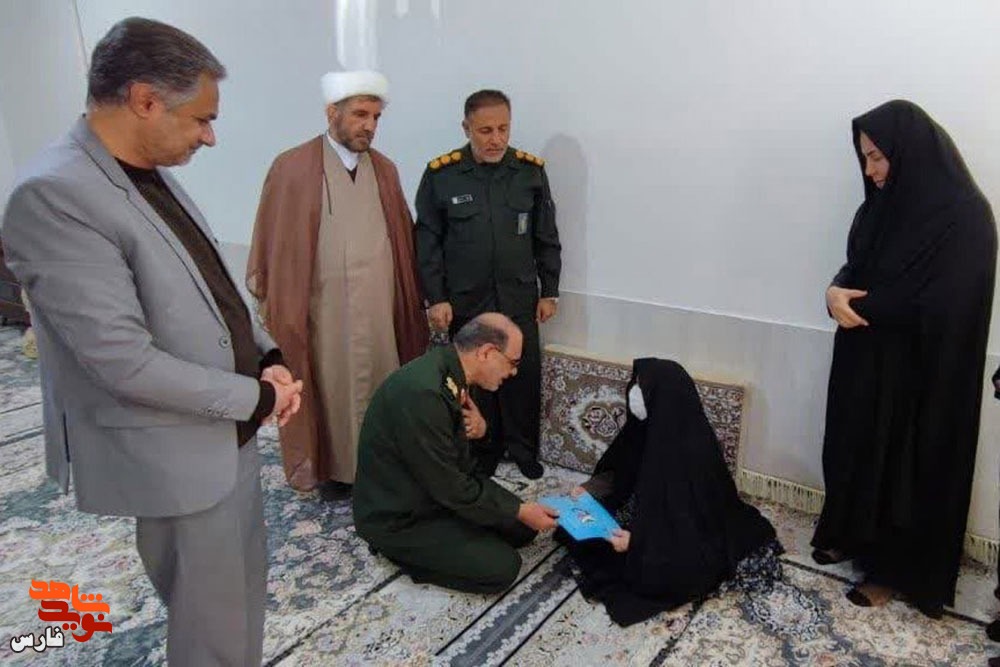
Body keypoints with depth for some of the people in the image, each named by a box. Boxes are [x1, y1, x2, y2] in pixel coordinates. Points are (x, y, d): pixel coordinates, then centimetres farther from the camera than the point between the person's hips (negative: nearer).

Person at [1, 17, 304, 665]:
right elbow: (126, 363, -26)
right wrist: (255, 396, -16)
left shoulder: (155, 175, 4)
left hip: (229, 433, 8)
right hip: (178, 460, -8)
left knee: (243, 596, 25)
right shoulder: (53, 195, -23)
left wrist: (268, 358, -3)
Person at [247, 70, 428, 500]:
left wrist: (413, 298, 8)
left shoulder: (385, 170, 7)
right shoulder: (291, 168, -6)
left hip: (380, 308, 4)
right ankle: (333, 467, 27)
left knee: (380, 385, 11)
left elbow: (403, 240, 9)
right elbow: (272, 243, -4)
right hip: (322, 310, -3)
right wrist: (270, 303, -4)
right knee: (330, 388, 8)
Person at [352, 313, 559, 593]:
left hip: (440, 490, 9)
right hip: (399, 517, -9)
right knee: (502, 567, -13)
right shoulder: (423, 392, -33)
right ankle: (402, 550, 3)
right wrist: (519, 511, -15)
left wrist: (476, 428, -14)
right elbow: (450, 488, -26)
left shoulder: (449, 369, -5)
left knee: (523, 526, 6)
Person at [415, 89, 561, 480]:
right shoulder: (440, 175, -6)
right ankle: (483, 452, 29)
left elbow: (546, 238, 6)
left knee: (524, 376, 9)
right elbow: (428, 241, -2)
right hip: (465, 301, -1)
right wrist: (436, 298, -5)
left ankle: (524, 450, 29)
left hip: (519, 299, 2)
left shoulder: (531, 171, -1)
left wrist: (549, 290, 6)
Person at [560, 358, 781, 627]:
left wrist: (638, 542, -33)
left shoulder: (692, 449, -31)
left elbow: (690, 524, -28)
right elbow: (624, 469, 9)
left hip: (699, 546, -7)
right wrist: (592, 489, -4)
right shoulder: (652, 427, -8)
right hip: (659, 519, 7)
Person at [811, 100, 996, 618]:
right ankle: (853, 534, 39)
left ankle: (893, 567, 25)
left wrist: (853, 302, -15)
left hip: (919, 371, -7)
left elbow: (936, 308, -23)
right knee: (856, 447, 18)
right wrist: (837, 291, -14)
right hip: (866, 361, 7)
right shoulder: (884, 203, 4)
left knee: (905, 461, 7)